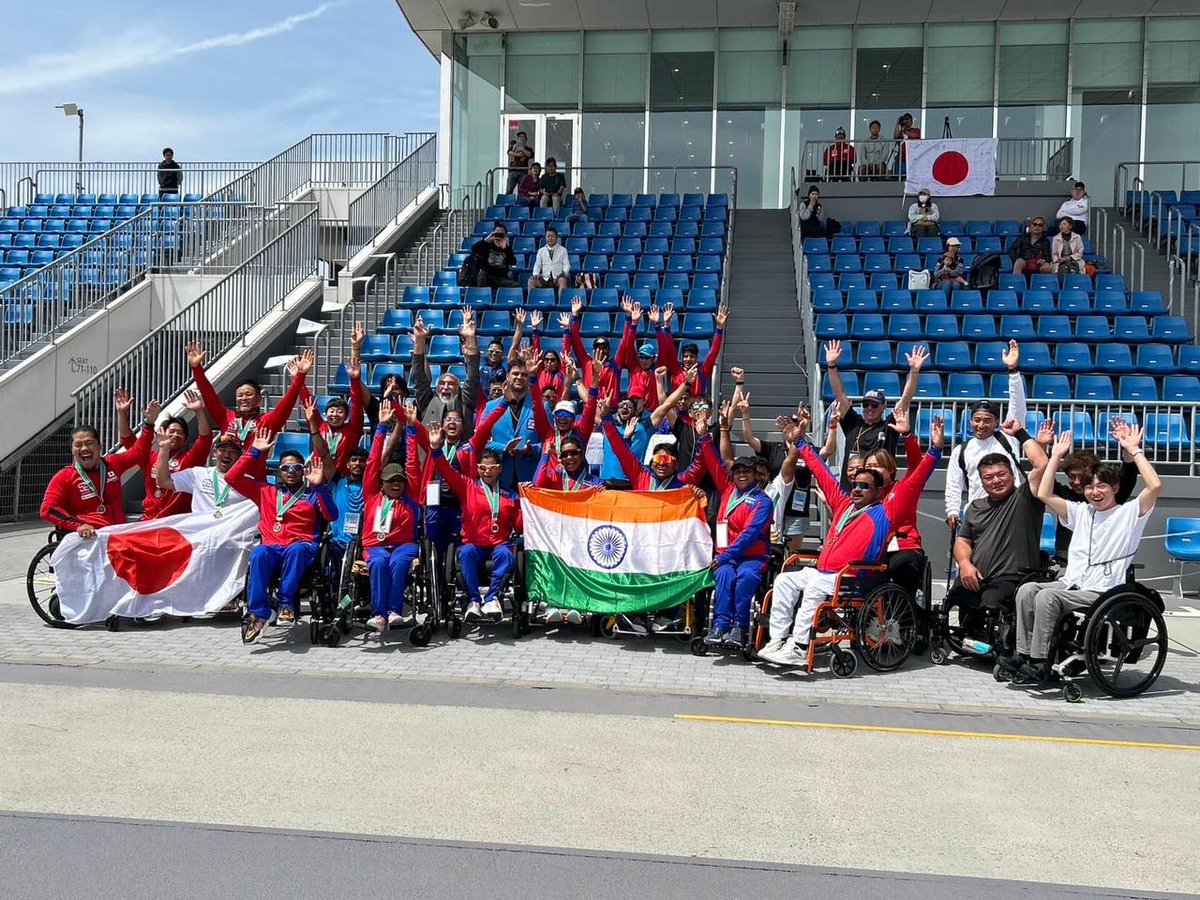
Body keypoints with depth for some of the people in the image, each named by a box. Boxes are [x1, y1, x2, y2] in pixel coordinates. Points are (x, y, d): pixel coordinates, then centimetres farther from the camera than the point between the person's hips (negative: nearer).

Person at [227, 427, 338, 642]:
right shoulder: (266, 491, 24)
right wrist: (255, 453, 13)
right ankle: (259, 613, -37)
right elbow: (233, 478, 18)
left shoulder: (312, 493, 17)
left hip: (302, 548, -1)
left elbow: (331, 516, -1)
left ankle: (287, 604, -33)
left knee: (296, 550, -38)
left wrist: (320, 487, -12)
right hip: (272, 547, 2)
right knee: (258, 554, -34)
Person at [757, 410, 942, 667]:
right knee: (784, 581, -9)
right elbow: (823, 474, 28)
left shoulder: (885, 512, 5)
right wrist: (801, 442, 34)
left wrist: (934, 450, -10)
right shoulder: (843, 504, 21)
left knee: (815, 587, -31)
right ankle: (777, 642, -14)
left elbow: (914, 483, -2)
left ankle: (799, 649, -31)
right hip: (822, 573, 7)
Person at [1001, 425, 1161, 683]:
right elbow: (1044, 494, 16)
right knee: (1027, 589, -21)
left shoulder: (1129, 513, 4)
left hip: (1102, 592, -6)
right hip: (1070, 584, 6)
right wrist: (1057, 456, 15)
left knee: (1047, 596, -30)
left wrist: (1134, 451, -9)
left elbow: (1155, 486, -13)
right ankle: (1023, 654, -21)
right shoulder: (1081, 512, 20)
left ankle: (1039, 663, -27)